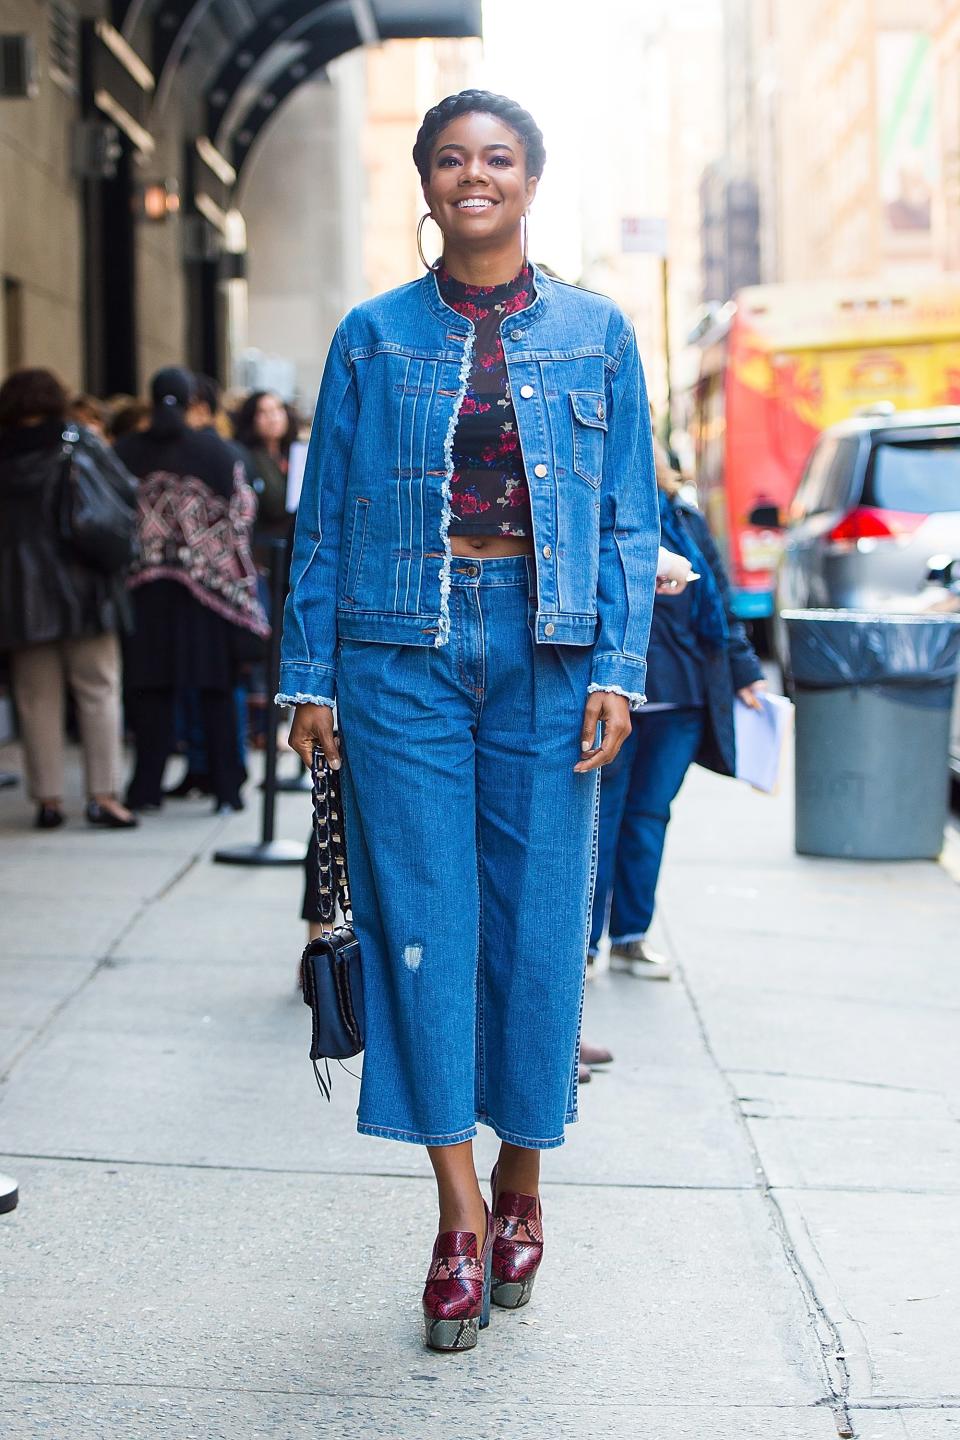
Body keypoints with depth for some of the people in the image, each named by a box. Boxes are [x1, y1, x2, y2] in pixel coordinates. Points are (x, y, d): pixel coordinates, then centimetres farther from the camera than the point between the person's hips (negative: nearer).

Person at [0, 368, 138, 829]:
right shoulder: (80, 444, -2)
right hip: (82, 585, -2)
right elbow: (129, 495, -3)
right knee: (98, 690, 2)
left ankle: (47, 798, 6)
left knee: (38, 698, 6)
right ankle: (102, 795, -4)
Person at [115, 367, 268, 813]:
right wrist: (242, 580, 6)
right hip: (210, 585, -1)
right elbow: (242, 514, -3)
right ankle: (226, 788, 3)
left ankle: (147, 787, 7)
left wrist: (123, 570, 12)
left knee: (152, 686, 7)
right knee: (216, 686, 4)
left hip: (147, 587, 1)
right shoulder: (218, 450, -3)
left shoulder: (126, 452, 0)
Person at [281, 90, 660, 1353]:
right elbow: (324, 514, 8)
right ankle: (460, 1213, 2)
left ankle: (520, 1185, 19)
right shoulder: (373, 337, 8)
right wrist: (309, 673, 3)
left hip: (545, 646, 0)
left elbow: (631, 517, 6)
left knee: (538, 916, 2)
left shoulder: (596, 334, 8)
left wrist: (617, 667, -4)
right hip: (403, 645, 0)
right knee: (421, 913, -4)